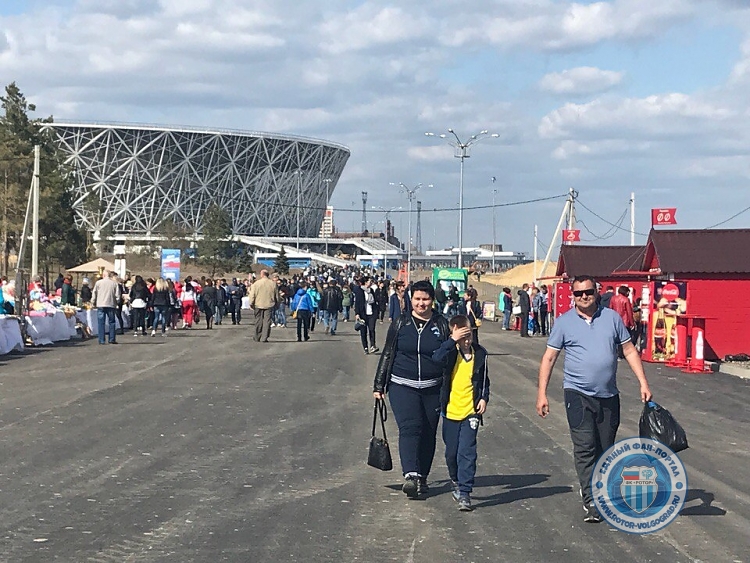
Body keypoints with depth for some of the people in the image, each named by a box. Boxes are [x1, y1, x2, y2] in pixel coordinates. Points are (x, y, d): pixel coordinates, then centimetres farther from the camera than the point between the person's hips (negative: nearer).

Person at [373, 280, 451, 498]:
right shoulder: (400, 323, 4)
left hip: (433, 388, 2)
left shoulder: (442, 324, 4)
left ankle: (422, 476, 19)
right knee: (409, 427, -17)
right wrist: (379, 385, 6)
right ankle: (410, 475, -27)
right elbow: (387, 354, 8)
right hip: (403, 386, -1)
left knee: (428, 433, 6)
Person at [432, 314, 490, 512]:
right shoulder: (450, 353, -4)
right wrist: (453, 340, -28)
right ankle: (456, 483, 35)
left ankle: (464, 492, -7)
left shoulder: (480, 353, 3)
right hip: (450, 411, 1)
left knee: (467, 451, -10)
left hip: (471, 411, 0)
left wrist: (484, 398, 2)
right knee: (452, 452, 11)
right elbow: (436, 359, -27)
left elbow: (484, 380, 15)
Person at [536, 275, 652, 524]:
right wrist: (541, 393, -3)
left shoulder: (612, 317, 6)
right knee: (585, 447, -13)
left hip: (608, 396, 3)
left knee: (605, 450, 9)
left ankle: (599, 493, 24)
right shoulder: (564, 322, 1)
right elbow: (549, 357, 3)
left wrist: (643, 382, 2)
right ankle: (591, 503, -14)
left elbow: (629, 350, 10)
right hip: (578, 393, -3)